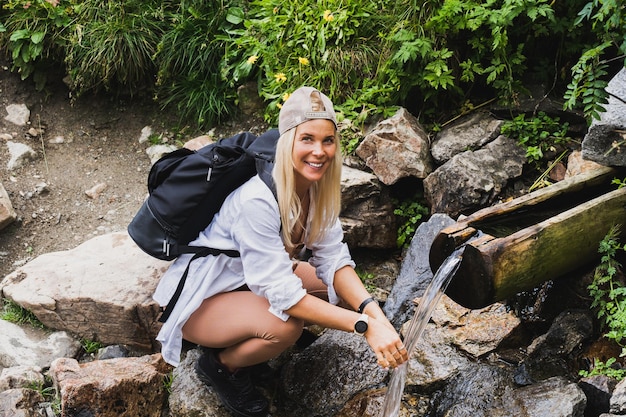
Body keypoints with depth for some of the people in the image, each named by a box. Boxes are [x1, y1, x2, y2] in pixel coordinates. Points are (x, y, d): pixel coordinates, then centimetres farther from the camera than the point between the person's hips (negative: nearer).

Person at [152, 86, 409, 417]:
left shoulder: (317, 185, -11)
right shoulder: (257, 202, -34)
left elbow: (333, 260, -12)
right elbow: (284, 294, -34)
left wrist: (374, 312, -29)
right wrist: (365, 326, -38)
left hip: (254, 281, 8)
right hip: (201, 299, -8)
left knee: (346, 293, -6)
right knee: (285, 325, -34)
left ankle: (245, 343, 10)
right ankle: (220, 365, -1)